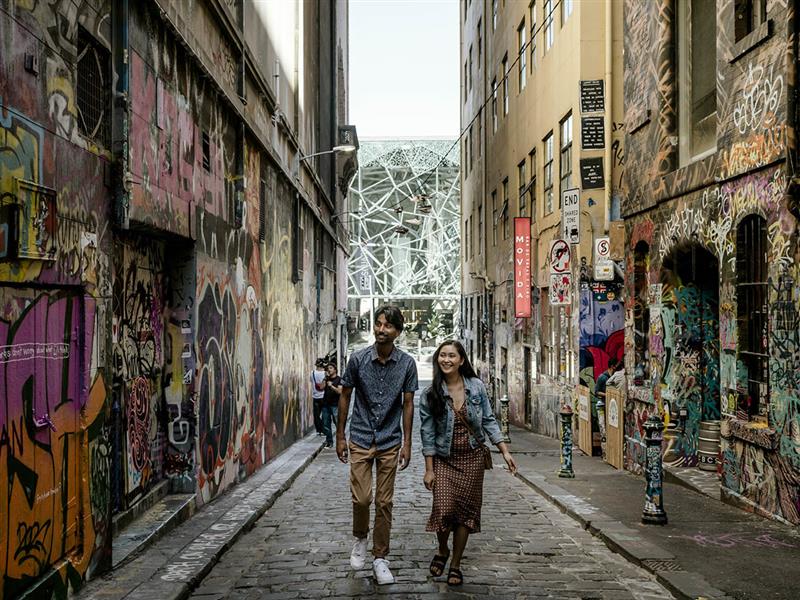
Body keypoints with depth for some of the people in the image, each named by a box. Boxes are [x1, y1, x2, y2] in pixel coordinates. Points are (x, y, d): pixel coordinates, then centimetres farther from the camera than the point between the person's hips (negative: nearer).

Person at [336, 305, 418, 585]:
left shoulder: (407, 363, -5)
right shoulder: (358, 359, -7)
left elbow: (407, 404, 2)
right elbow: (345, 396, 3)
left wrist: (407, 443, 0)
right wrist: (340, 436, 3)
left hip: (390, 443, 1)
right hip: (360, 440, -1)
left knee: (384, 502, 5)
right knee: (361, 498, -7)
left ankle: (380, 558, 17)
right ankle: (360, 538, 23)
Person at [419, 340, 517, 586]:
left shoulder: (477, 387, -3)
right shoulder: (430, 394, -6)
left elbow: (489, 421, 3)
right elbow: (427, 433, -5)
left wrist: (505, 451, -2)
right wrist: (429, 469, -6)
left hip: (472, 458, 1)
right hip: (444, 459, -1)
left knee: (466, 511, 4)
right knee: (444, 508, -12)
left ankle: (455, 564, 19)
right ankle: (442, 550, 20)